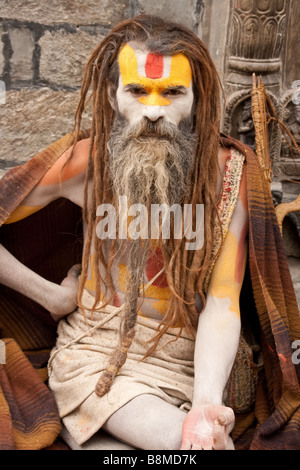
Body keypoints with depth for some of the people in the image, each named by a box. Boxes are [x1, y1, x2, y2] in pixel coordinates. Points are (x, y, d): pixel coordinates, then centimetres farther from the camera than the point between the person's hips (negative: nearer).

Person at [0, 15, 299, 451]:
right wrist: (52, 295, -5)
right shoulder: (86, 162, -8)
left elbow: (222, 303, -14)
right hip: (96, 353, -1)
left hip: (193, 363, 2)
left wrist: (207, 402, -28)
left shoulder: (230, 173, -8)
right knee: (190, 442, -23)